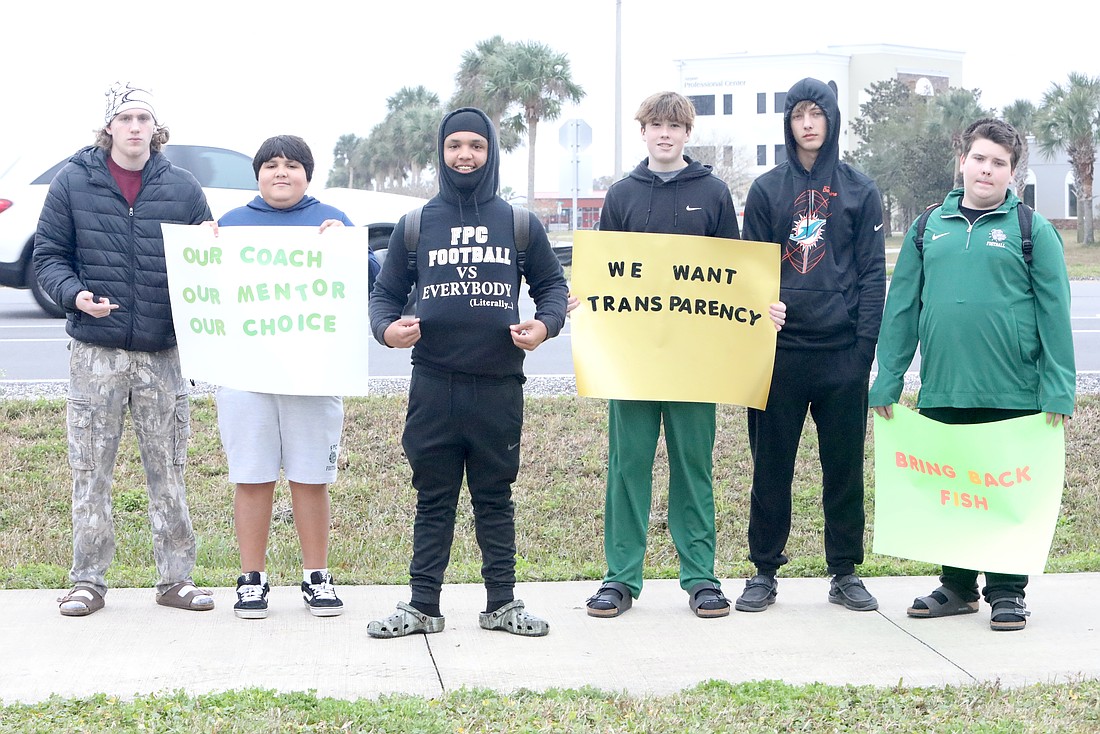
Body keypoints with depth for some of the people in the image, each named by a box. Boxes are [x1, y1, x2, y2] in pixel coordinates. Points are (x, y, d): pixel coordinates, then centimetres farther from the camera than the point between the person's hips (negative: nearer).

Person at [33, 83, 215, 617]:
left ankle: (175, 577, 13)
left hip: (163, 353, 1)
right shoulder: (73, 183, 3)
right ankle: (88, 579, 11)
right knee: (90, 470, 2)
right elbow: (48, 256, 4)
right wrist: (73, 293, -14)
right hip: (96, 350, -1)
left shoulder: (182, 188, 6)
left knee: (168, 471, 6)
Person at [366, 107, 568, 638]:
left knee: (495, 498, 7)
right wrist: (386, 327, -8)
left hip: (500, 386, 0)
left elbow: (553, 284, 15)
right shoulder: (415, 225, 10)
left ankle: (502, 603, 14)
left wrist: (545, 325, -5)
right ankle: (422, 605, 10)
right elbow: (385, 291, 13)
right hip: (433, 386, 0)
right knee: (433, 499, 5)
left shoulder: (519, 224, 10)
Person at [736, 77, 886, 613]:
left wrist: (865, 344, -7)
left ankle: (845, 573, 15)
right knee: (771, 467, 4)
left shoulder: (860, 190, 6)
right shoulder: (766, 190, 7)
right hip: (779, 349, 0)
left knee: (845, 466, 6)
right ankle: (764, 572, 13)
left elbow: (872, 271, 2)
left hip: (843, 353, 0)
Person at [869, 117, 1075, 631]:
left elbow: (1055, 314, -2)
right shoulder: (930, 229, 11)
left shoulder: (1032, 230, 2)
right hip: (941, 392, 3)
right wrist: (887, 381, 6)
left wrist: (1058, 390, -8)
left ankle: (1007, 591, 15)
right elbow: (901, 309, 11)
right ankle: (957, 586, 22)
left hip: (1013, 394, -3)